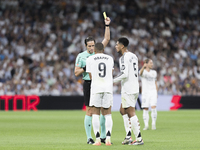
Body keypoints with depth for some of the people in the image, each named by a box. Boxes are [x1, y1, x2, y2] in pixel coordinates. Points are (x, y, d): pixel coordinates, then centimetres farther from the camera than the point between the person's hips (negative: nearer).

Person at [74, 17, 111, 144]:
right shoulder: (81, 56, 1)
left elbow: (107, 39, 9)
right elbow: (76, 73, 2)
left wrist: (107, 25, 2)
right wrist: (86, 67, -12)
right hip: (88, 84, -3)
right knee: (90, 111, -4)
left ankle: (103, 136, 8)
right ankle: (89, 138, 0)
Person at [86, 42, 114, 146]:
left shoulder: (90, 59, 4)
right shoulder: (110, 59, 12)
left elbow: (91, 76, 6)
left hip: (96, 87, -2)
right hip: (108, 87, 2)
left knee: (95, 114, 4)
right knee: (107, 115, 8)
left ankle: (97, 139, -6)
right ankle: (108, 138, -7)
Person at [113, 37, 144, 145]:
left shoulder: (124, 57, -13)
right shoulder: (133, 56, 16)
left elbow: (124, 74, -21)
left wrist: (113, 81, -10)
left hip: (128, 90, -10)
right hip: (135, 88, 10)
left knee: (131, 113, -7)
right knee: (123, 110, 18)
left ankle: (139, 139, -9)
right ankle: (128, 137, 14)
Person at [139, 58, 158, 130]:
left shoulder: (154, 72, 13)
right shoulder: (143, 71, -1)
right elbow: (140, 73, -28)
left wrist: (156, 93, 11)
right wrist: (143, 67, -50)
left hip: (153, 92, 2)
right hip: (145, 92, -2)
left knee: (153, 107, -12)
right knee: (145, 109, -3)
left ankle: (153, 124, -5)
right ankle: (146, 125, 5)